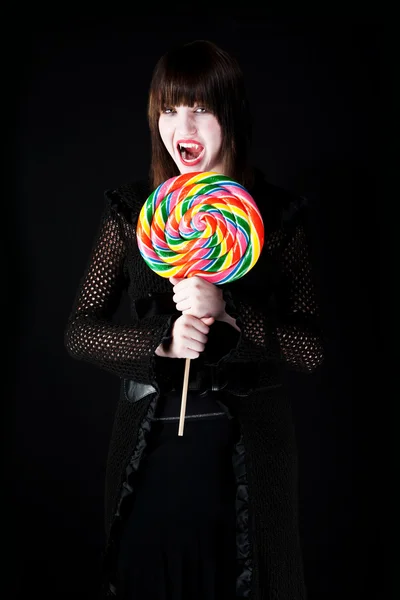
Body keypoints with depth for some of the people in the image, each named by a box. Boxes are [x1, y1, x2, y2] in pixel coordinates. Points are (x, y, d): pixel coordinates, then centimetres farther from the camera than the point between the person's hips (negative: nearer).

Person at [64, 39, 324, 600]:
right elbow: (79, 331, -1)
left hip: (247, 450, -1)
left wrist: (226, 311, -21)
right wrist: (160, 342, -17)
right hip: (149, 445, 1)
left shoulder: (276, 215, -4)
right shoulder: (131, 210, 0)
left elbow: (311, 348, -7)